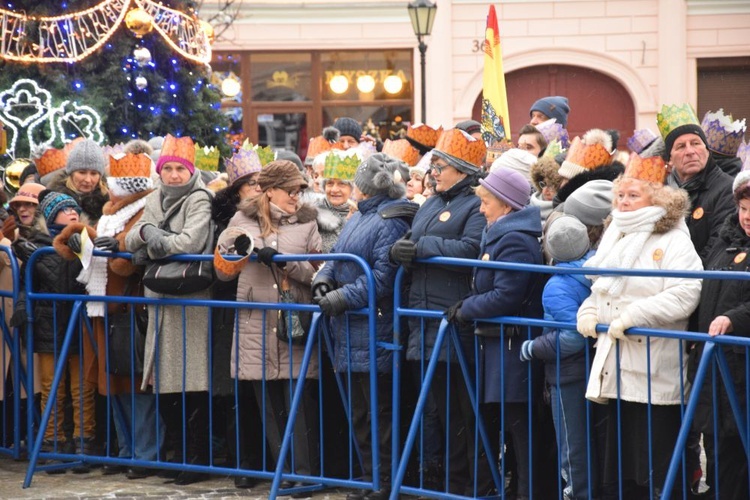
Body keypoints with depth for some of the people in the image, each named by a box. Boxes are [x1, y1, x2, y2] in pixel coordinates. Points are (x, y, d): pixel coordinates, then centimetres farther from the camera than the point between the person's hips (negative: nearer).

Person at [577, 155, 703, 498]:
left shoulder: (673, 241, -8)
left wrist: (633, 316, -25)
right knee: (618, 472, 14)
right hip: (616, 371, 8)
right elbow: (600, 290, 28)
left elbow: (685, 294, -21)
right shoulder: (613, 239, 17)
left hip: (655, 377, -8)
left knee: (659, 471, -6)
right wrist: (588, 311, 6)